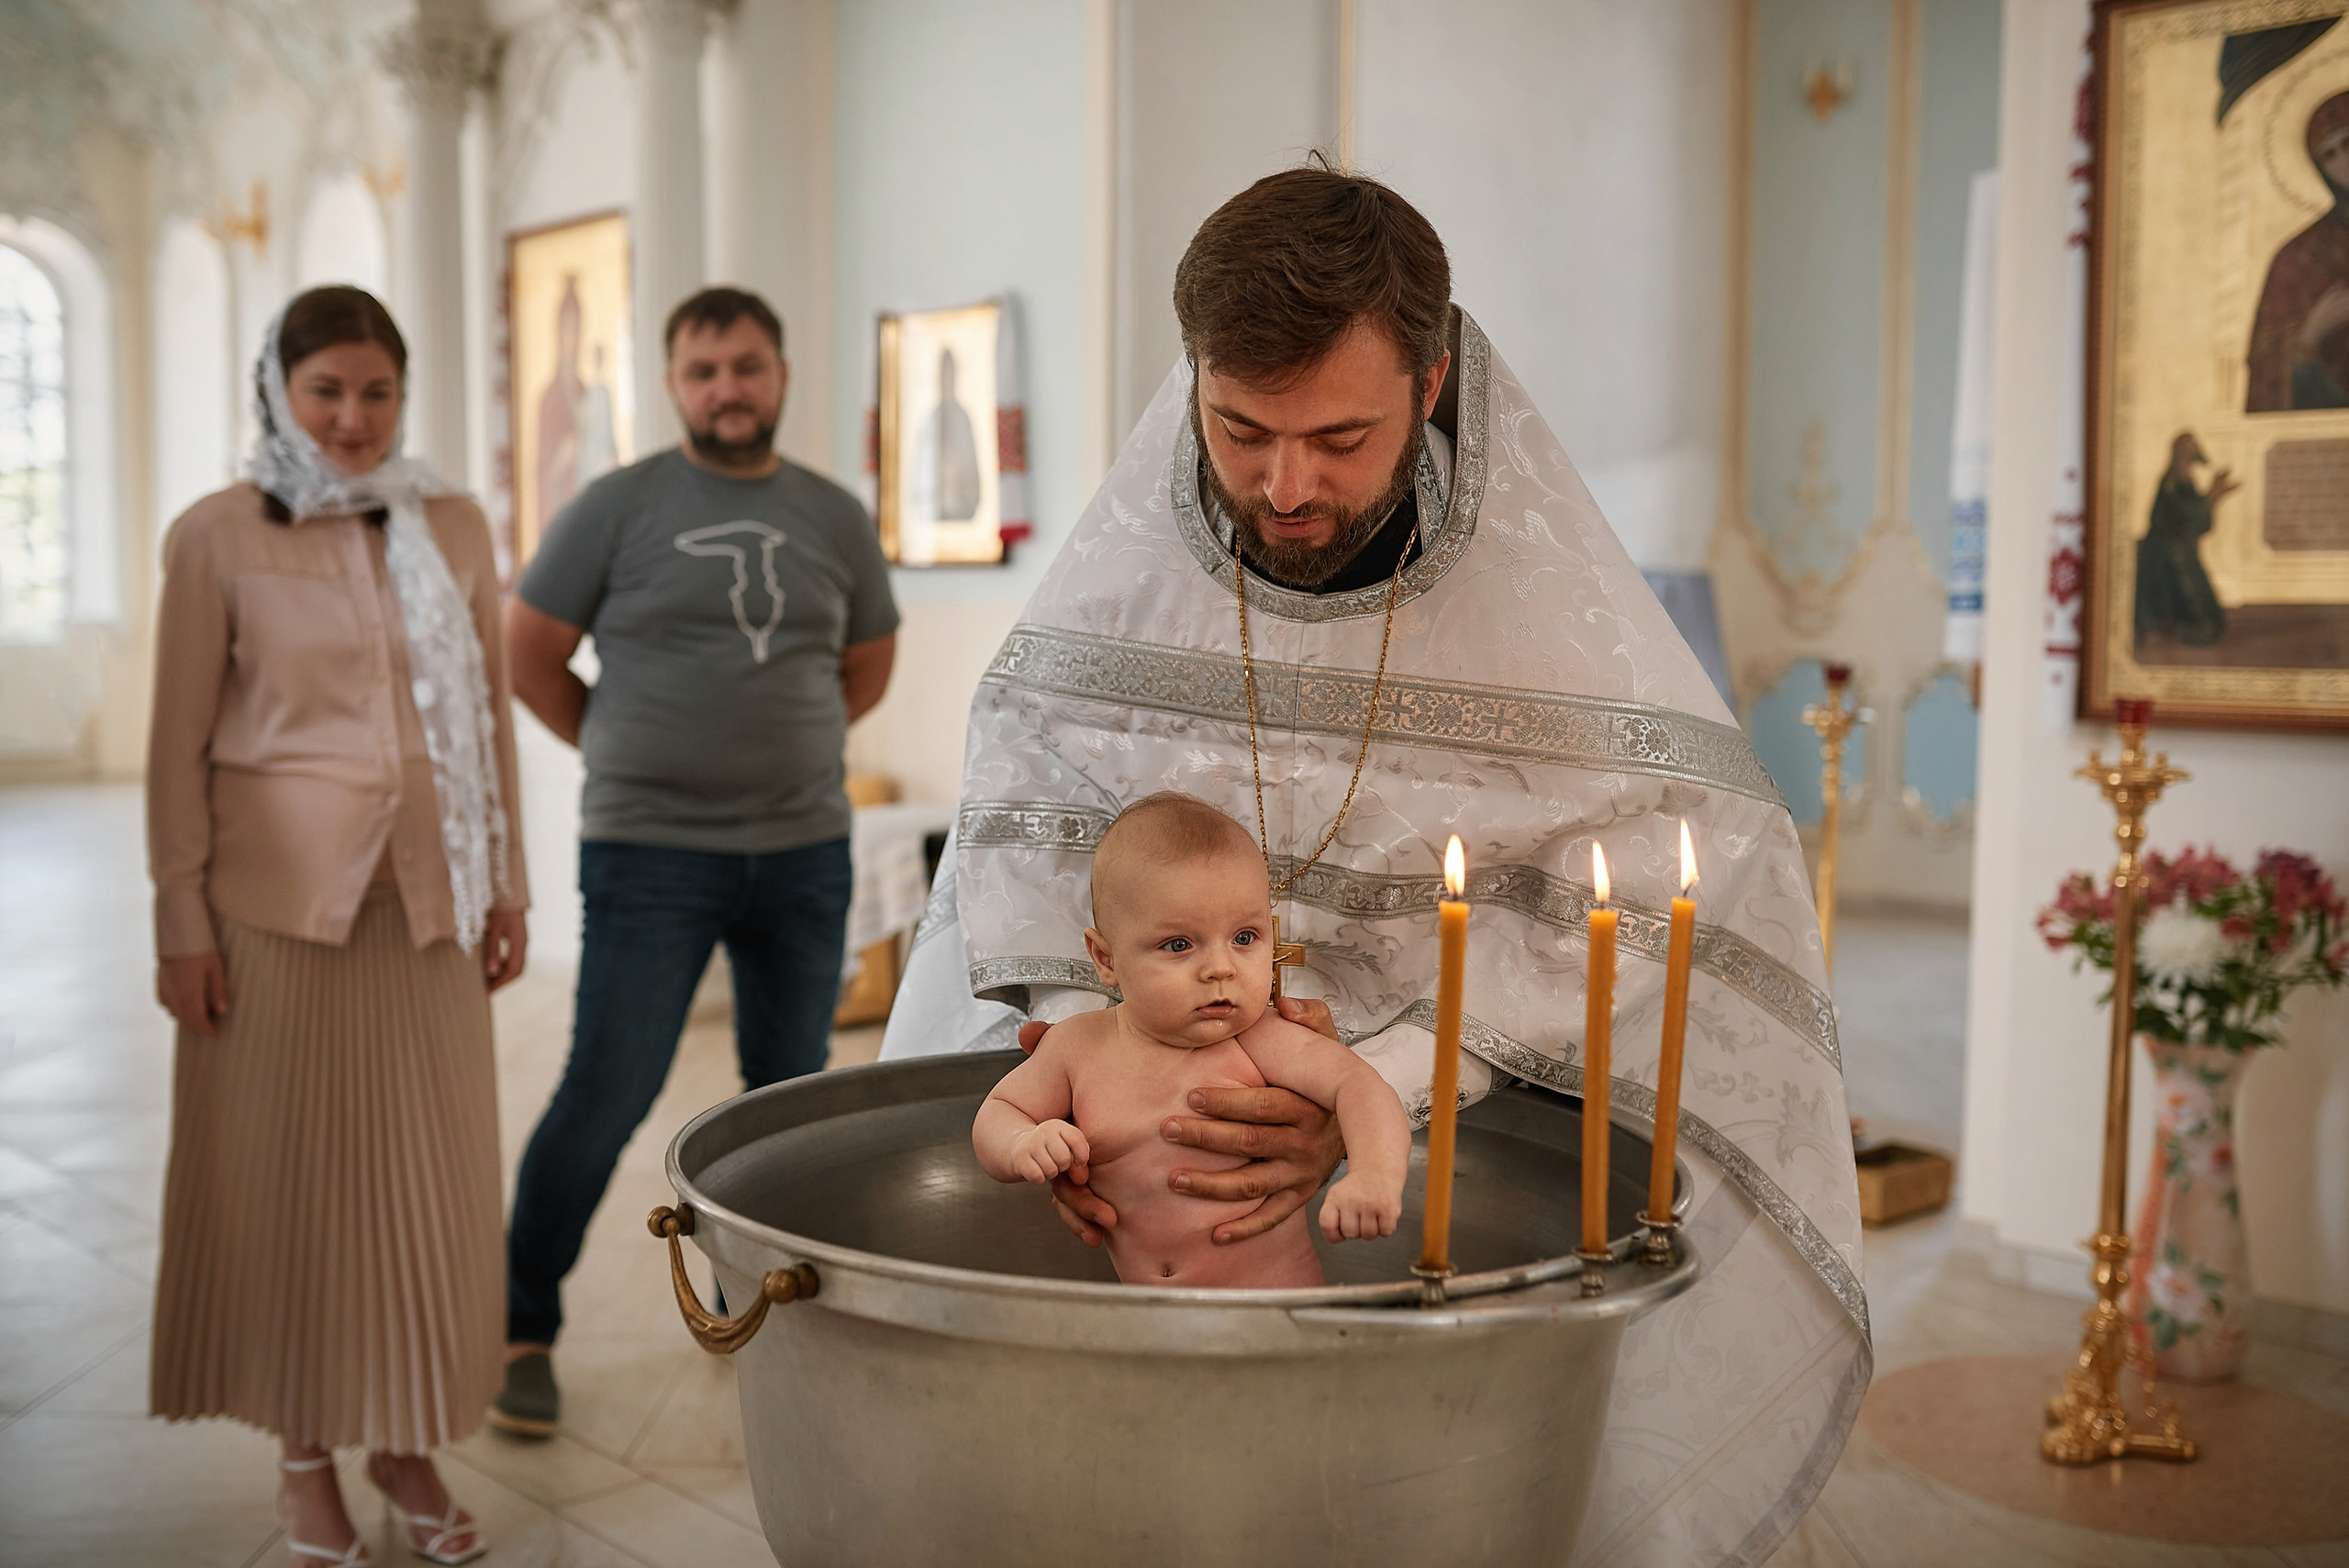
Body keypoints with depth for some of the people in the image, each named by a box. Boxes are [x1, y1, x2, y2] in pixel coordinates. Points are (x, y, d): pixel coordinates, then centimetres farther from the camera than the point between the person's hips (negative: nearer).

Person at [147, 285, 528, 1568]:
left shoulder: (453, 528, 6)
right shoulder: (217, 537, -3)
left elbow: (491, 717, 9)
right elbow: (179, 744, -2)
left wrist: (507, 884, 7)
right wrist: (182, 922, -5)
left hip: (426, 892, 3)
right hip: (279, 889, -3)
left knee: (428, 1169, 8)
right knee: (287, 1169, 6)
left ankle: (406, 1443, 25)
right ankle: (304, 1457, 24)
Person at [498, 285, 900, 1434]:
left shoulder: (835, 519, 8)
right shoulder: (620, 507, -2)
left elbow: (866, 669, 20)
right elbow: (529, 652, 3)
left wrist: (780, 746, 12)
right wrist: (624, 750, 5)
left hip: (806, 852, 4)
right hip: (650, 854, -3)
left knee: (790, 1100, 12)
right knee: (606, 1095, -4)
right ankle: (522, 1329, 13)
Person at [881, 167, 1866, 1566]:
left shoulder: (1543, 584, -14)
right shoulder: (1131, 550, -5)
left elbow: (1641, 878, -18)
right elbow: (1026, 802, -1)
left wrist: (1376, 1087, -28)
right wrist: (1073, 1032, -18)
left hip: (1469, 1097, -3)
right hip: (1145, 1069, 3)